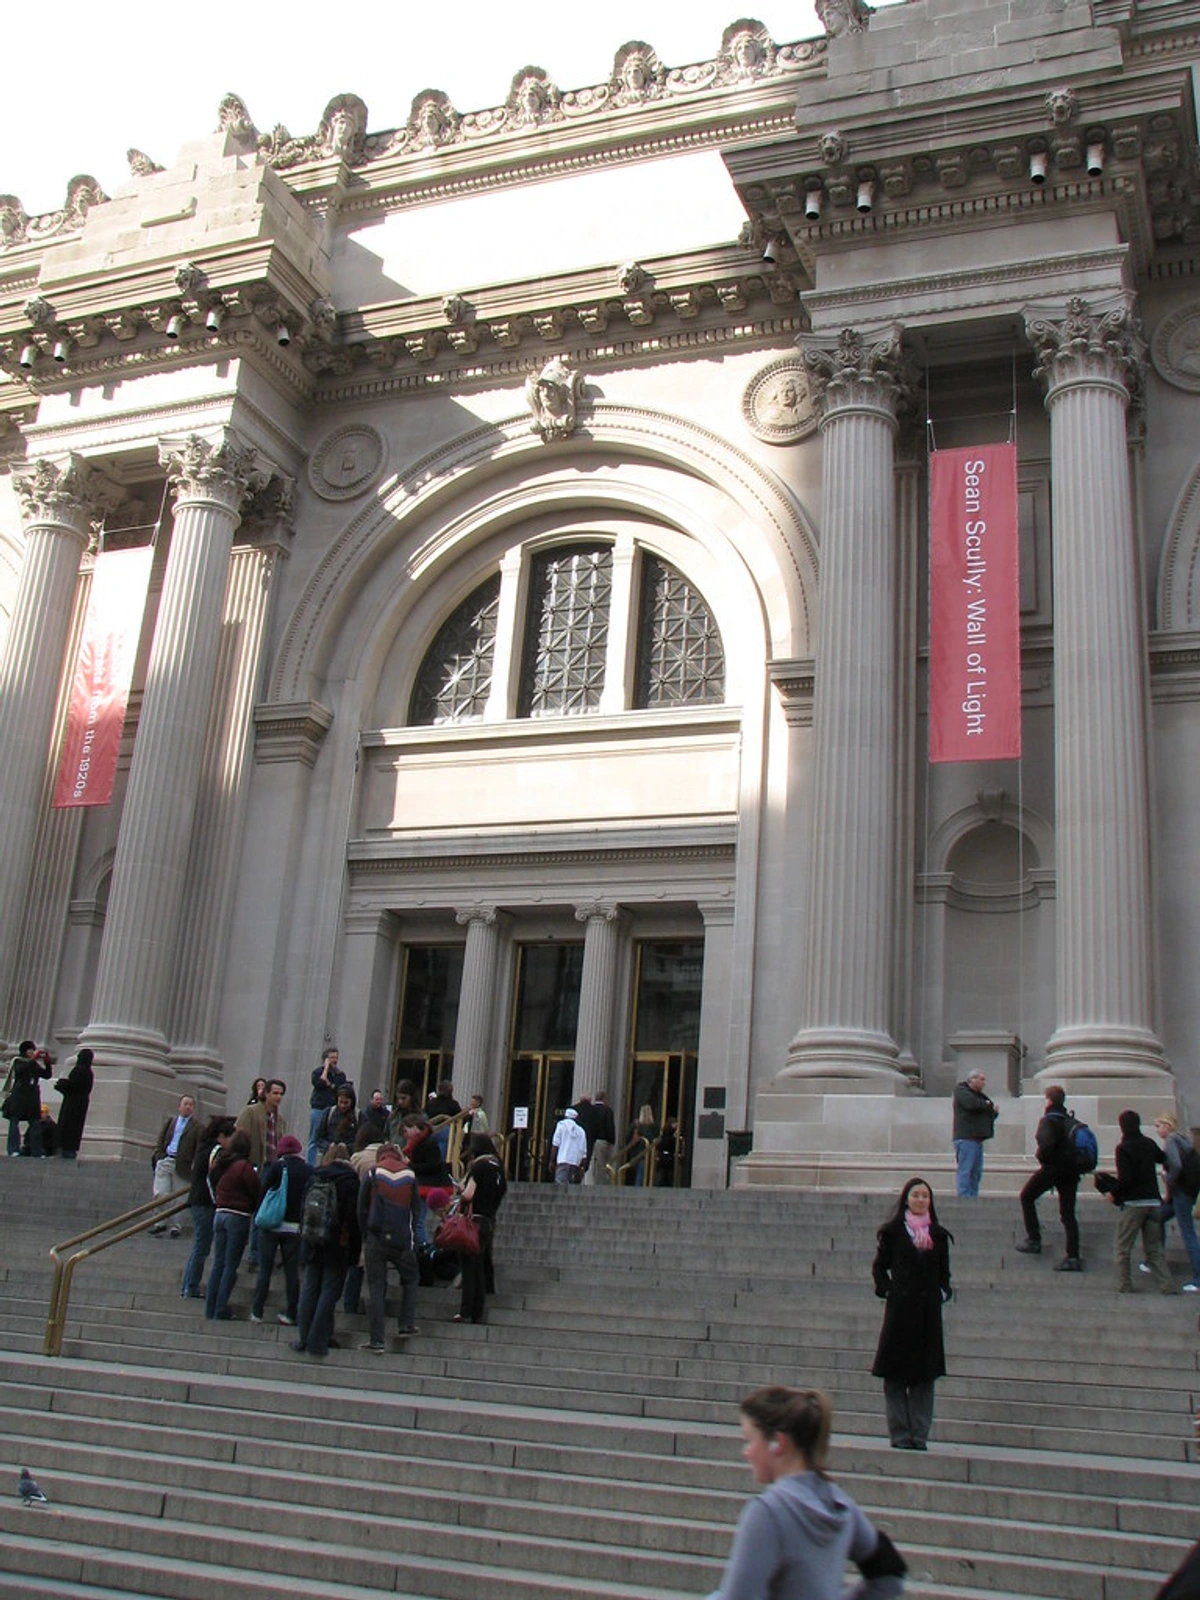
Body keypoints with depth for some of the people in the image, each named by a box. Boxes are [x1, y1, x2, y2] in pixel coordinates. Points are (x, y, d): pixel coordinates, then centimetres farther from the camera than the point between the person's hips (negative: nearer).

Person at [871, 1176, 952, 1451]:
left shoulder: (938, 1235, 10)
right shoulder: (892, 1231, 2)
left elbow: (944, 1271, 18)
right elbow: (879, 1266, 6)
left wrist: (942, 1292, 2)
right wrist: (887, 1290, -6)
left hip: (929, 1310, 3)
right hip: (900, 1307, -3)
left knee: (925, 1375, 4)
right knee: (895, 1375, 0)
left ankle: (920, 1434, 10)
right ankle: (899, 1433, 7)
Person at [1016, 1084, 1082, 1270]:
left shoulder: (1048, 1120, -13)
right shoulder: (1070, 1120, 10)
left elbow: (1046, 1143, -28)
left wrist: (1041, 1157, -10)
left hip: (1052, 1169, -7)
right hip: (1071, 1170, 7)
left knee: (1027, 1197, 15)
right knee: (1068, 1213, 8)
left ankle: (1033, 1239, 11)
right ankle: (1073, 1257, 3)